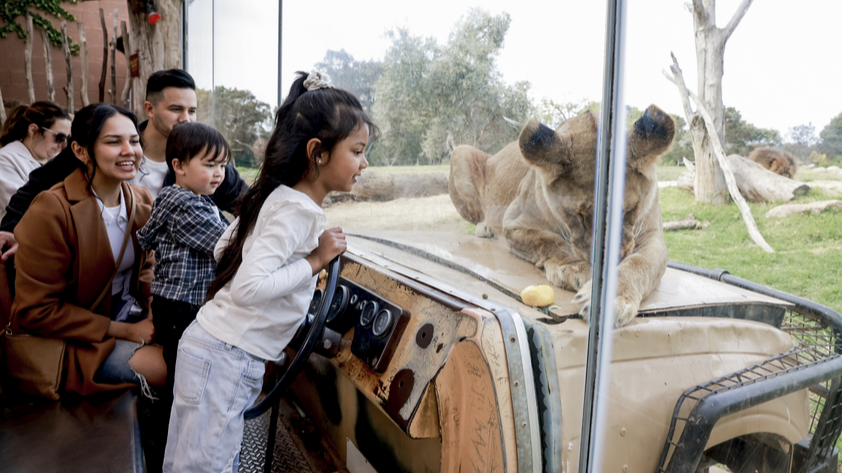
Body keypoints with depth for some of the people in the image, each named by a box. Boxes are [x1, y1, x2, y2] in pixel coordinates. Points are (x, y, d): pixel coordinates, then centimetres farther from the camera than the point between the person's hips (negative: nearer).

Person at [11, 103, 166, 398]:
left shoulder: (141, 200, 1)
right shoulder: (52, 212, -20)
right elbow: (34, 312, -17)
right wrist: (124, 331, -19)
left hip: (131, 316, 7)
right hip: (79, 343, -7)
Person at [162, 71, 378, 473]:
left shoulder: (277, 197, 7)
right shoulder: (297, 210, -21)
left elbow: (223, 249, 16)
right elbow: (248, 287, -30)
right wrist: (314, 261, -19)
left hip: (218, 350, 9)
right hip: (226, 359, -9)